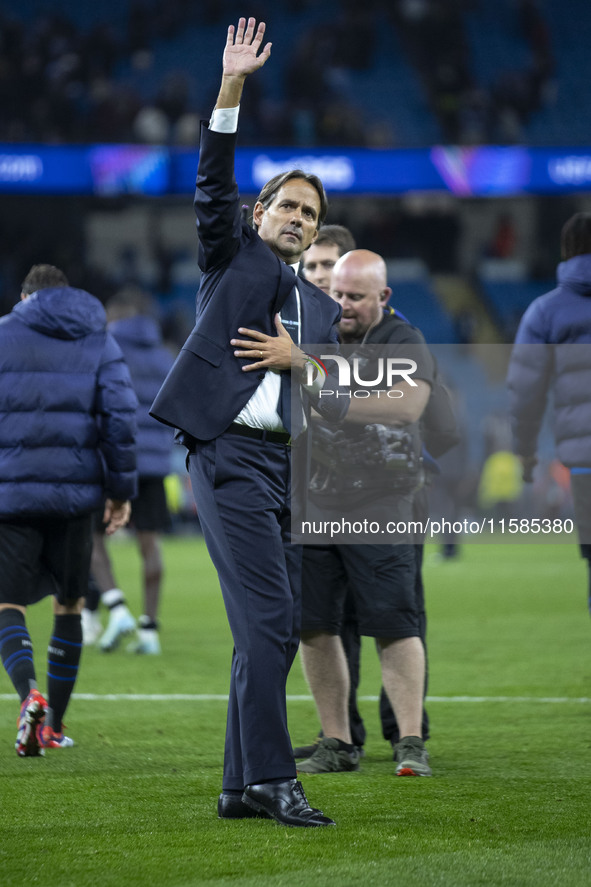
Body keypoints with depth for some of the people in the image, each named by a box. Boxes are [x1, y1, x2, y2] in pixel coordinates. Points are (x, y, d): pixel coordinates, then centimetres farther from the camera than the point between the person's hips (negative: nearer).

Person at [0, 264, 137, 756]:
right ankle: (53, 725, 18)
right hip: (75, 493, 2)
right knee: (70, 605, 16)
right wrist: (121, 489, 6)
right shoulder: (100, 341, 10)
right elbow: (120, 415, 1)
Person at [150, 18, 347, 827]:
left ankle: (241, 786, 9)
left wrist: (297, 360, -3)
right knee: (267, 620, -16)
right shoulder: (234, 258, 10)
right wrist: (233, 86, -13)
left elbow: (338, 406, 16)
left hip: (287, 468, 6)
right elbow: (213, 184, -5)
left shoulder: (322, 308, 22)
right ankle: (271, 778, -16)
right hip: (230, 453, -6)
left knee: (272, 632, 4)